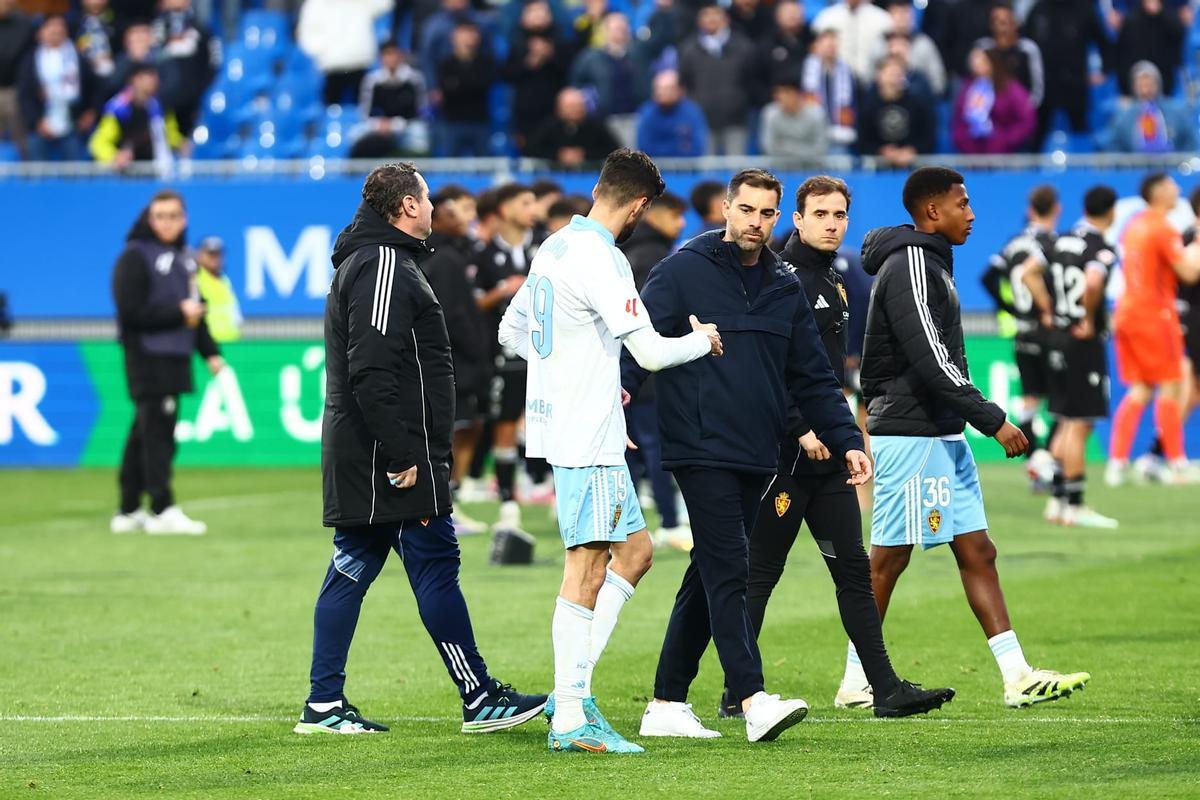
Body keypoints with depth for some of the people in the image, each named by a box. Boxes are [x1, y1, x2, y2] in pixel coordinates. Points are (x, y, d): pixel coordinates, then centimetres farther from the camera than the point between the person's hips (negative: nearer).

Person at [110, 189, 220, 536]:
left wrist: (210, 351, 14)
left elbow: (192, 309, 23)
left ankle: (128, 512, 14)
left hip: (176, 358, 8)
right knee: (157, 431, -10)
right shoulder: (135, 257, -7)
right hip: (147, 358, -8)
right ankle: (163, 510, -11)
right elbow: (131, 313, -13)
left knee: (145, 436, 10)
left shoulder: (182, 259, 17)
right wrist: (178, 313, -14)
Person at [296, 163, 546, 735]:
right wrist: (401, 456, -23)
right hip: (384, 455, -11)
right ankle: (481, 701, -3)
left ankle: (324, 704, 9)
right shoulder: (383, 264, -13)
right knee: (435, 566, -6)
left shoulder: (367, 261, 20)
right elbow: (371, 372, -22)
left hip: (357, 456, 11)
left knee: (352, 570, 9)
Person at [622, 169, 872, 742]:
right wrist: (620, 388, -26)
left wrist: (847, 440, 9)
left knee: (710, 578, 9)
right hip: (701, 451, -6)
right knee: (727, 574, -14)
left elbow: (813, 378, 18)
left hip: (756, 458, 6)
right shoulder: (684, 271, -2)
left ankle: (667, 704, 15)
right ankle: (753, 701, -21)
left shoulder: (784, 288, 15)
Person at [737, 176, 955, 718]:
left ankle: (885, 688, 7)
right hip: (783, 452, -9)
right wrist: (802, 430, -22)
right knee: (760, 572, -2)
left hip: (827, 454, 9)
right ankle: (738, 694, 4)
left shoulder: (833, 282, 17)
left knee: (853, 570, 7)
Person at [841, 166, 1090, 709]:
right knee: (889, 557, -3)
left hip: (942, 436, 10)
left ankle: (1017, 676, 1)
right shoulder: (909, 267, -14)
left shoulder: (930, 264, 18)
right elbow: (932, 360, -22)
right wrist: (993, 421, -21)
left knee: (977, 551, 4)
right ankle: (858, 679, 5)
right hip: (910, 436, -10)